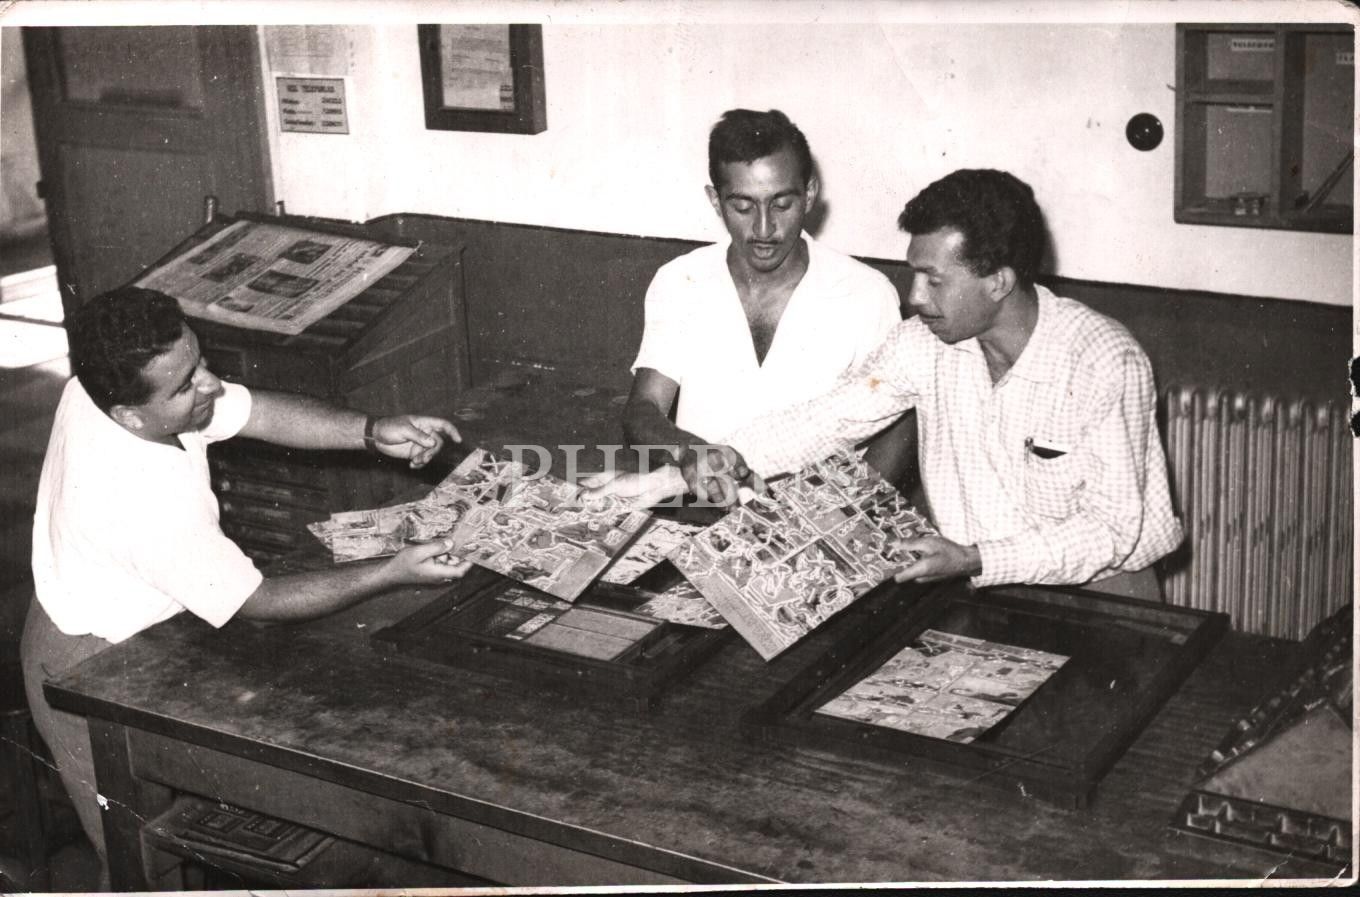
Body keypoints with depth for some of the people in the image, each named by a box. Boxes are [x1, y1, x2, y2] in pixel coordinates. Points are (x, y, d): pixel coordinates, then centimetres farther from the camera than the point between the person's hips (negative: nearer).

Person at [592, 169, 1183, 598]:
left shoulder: (1107, 364, -20)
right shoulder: (926, 343, -5)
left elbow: (1112, 530, -19)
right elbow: (826, 422, -5)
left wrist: (974, 559, -28)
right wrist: (674, 479, -14)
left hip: (1090, 587, -4)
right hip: (969, 581, 4)